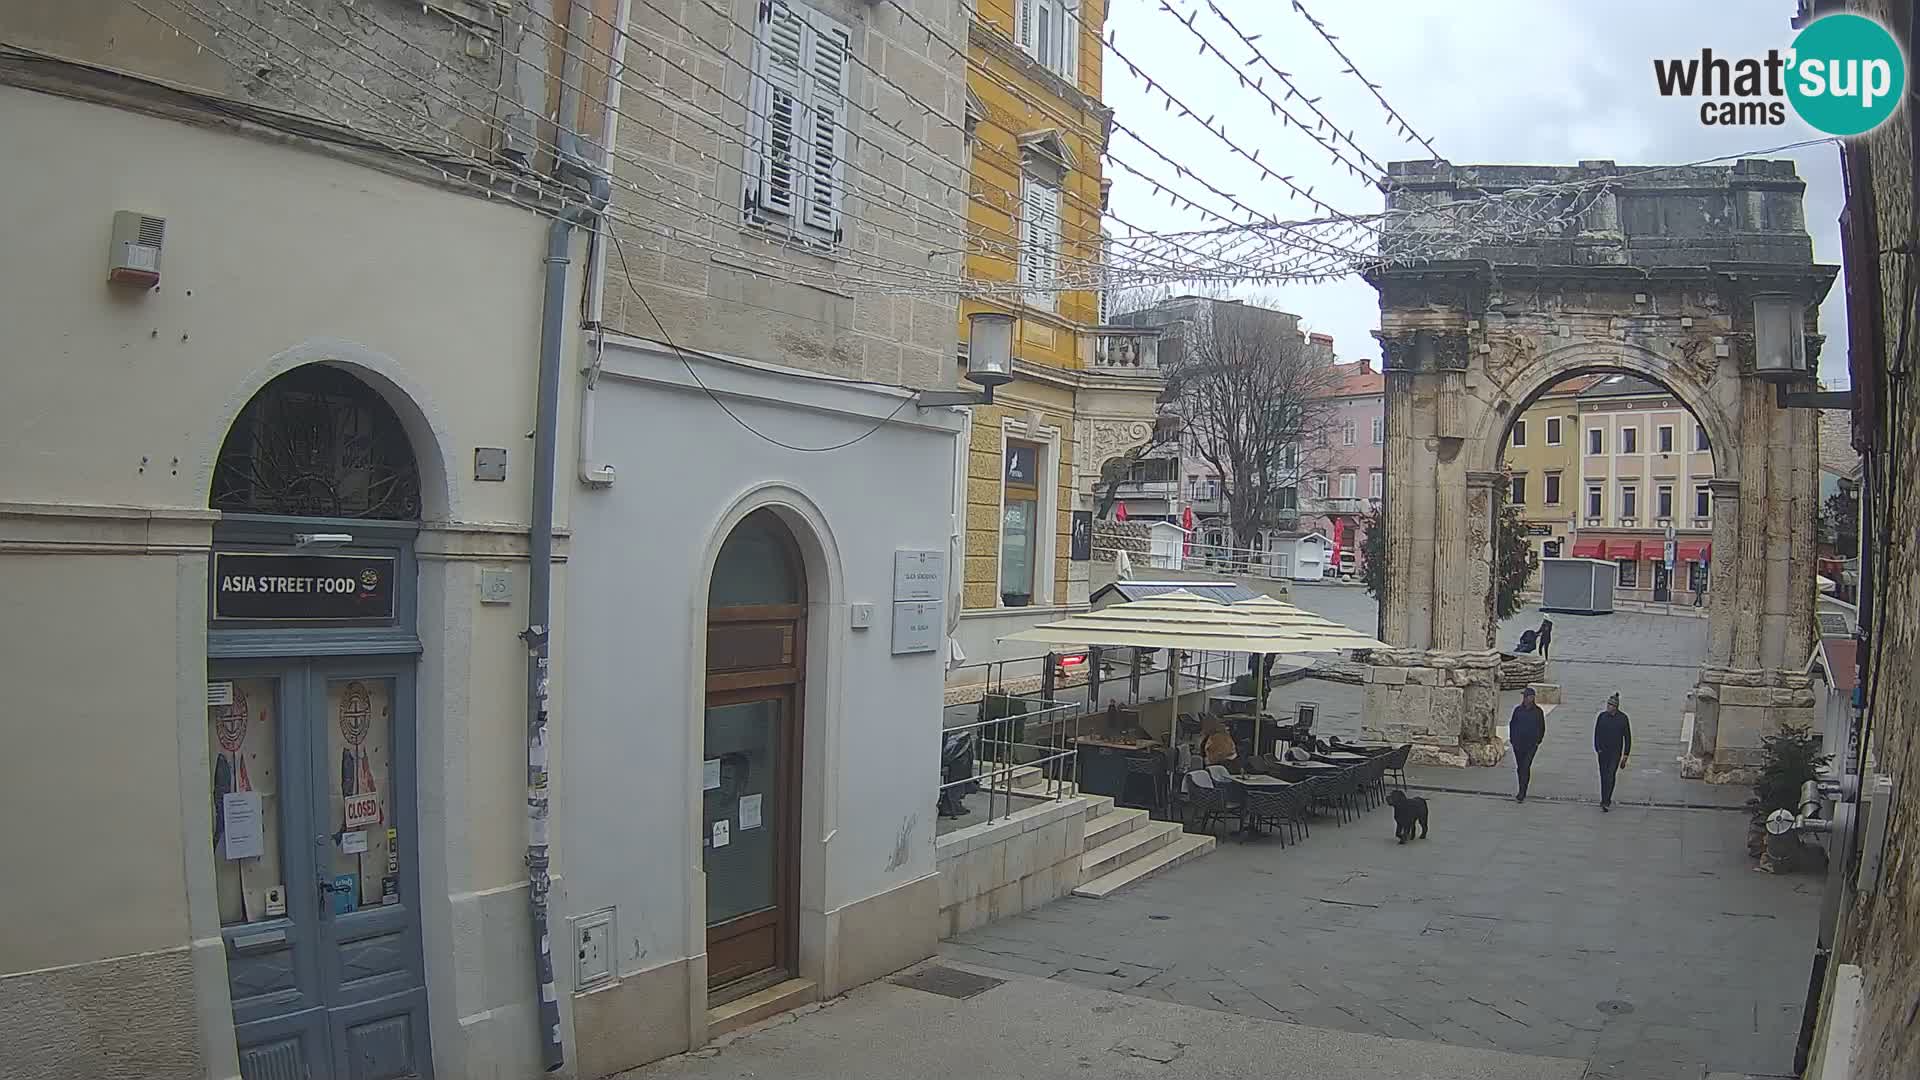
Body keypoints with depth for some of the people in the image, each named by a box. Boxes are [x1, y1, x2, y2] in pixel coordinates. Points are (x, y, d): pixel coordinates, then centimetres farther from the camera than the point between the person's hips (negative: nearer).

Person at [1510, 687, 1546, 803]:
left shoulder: (1538, 711, 0)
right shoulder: (1518, 710, 4)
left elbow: (1542, 728, 8)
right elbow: (1512, 725, 12)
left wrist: (1538, 741, 0)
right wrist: (1512, 739, 5)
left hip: (1531, 745, -3)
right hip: (1518, 744, 3)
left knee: (1525, 767, -13)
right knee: (1520, 768, 10)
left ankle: (1522, 794, -15)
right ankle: (1522, 793, 22)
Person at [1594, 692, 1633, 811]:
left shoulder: (1623, 718, -4)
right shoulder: (1602, 716, 2)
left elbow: (1627, 736, 1)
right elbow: (1597, 733, 7)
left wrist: (1626, 754, 0)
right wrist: (1598, 749, -2)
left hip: (1616, 752, -3)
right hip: (1603, 751, 3)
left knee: (1610, 775, -12)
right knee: (1603, 776, 7)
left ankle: (1606, 801, -12)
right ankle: (1605, 801, 18)